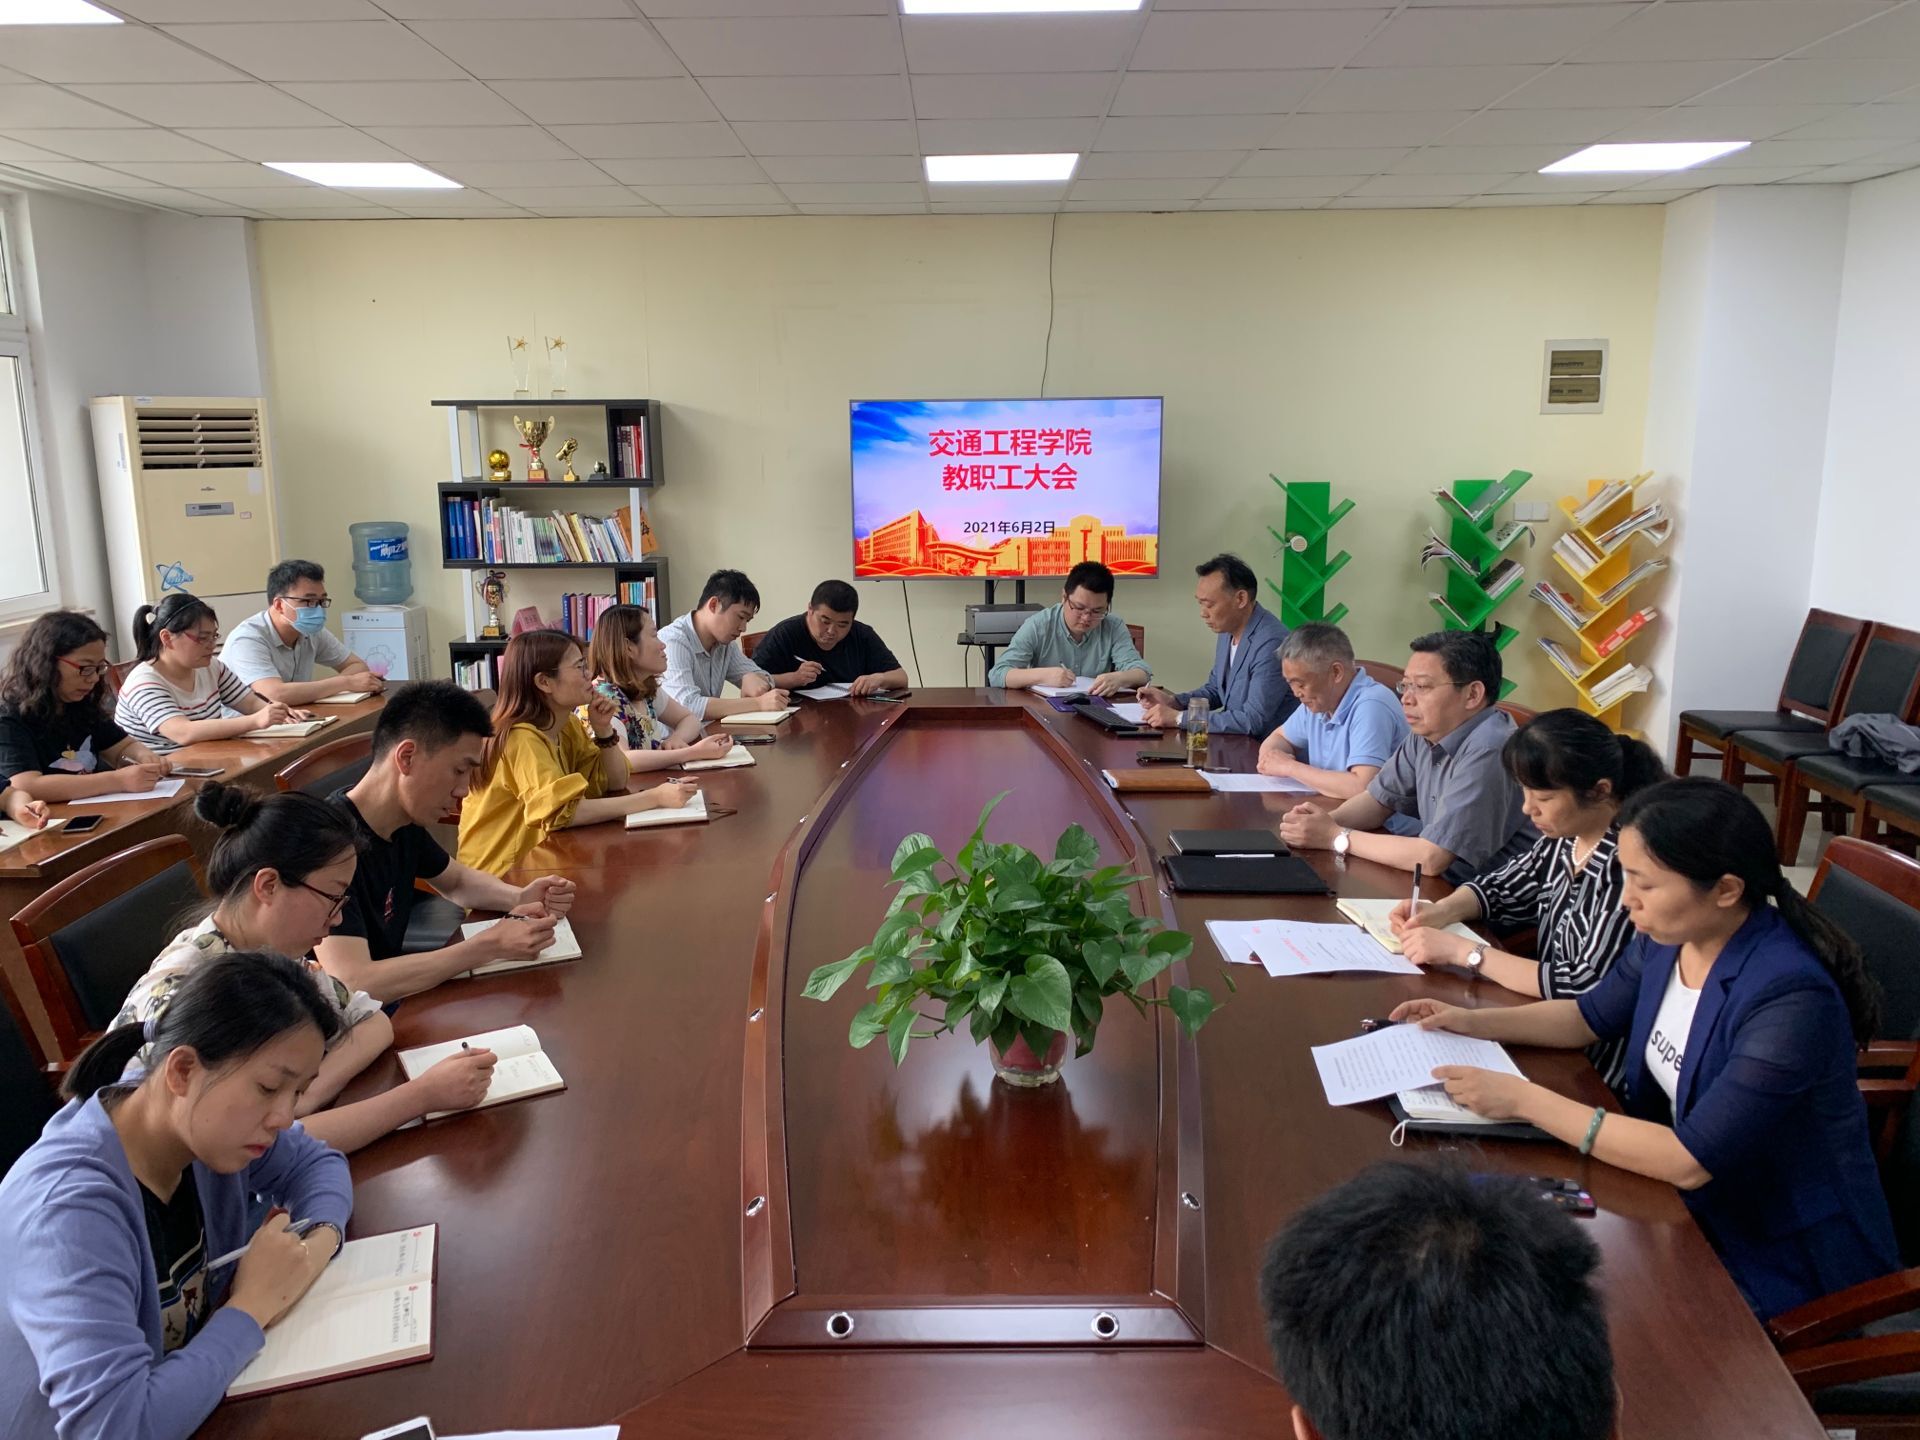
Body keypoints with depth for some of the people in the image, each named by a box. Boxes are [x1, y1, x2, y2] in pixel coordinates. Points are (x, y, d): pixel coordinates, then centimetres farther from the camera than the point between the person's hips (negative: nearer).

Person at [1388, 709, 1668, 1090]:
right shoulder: (1565, 835, -4)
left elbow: (1585, 989, -25)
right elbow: (1502, 888, 13)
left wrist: (1462, 951, -22)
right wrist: (1439, 913, -6)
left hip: (1592, 1072, -6)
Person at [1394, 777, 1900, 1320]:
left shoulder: (1790, 998, -31)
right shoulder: (1667, 937, -8)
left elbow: (1690, 1161, -30)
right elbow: (1591, 1016, 12)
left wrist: (1525, 1100, -27)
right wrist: (1472, 1021, -1)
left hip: (1785, 1257, -6)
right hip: (1699, 1206, 6)